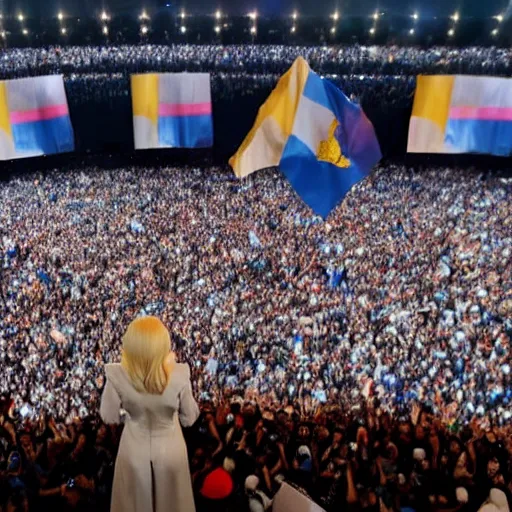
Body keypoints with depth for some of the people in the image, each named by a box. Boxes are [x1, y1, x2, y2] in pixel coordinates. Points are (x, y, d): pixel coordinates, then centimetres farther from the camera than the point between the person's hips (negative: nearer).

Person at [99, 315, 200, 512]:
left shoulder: (118, 376, -29)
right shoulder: (178, 376, -31)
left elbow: (109, 417, -11)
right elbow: (190, 418, -14)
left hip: (134, 453, 1)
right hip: (170, 453, 0)